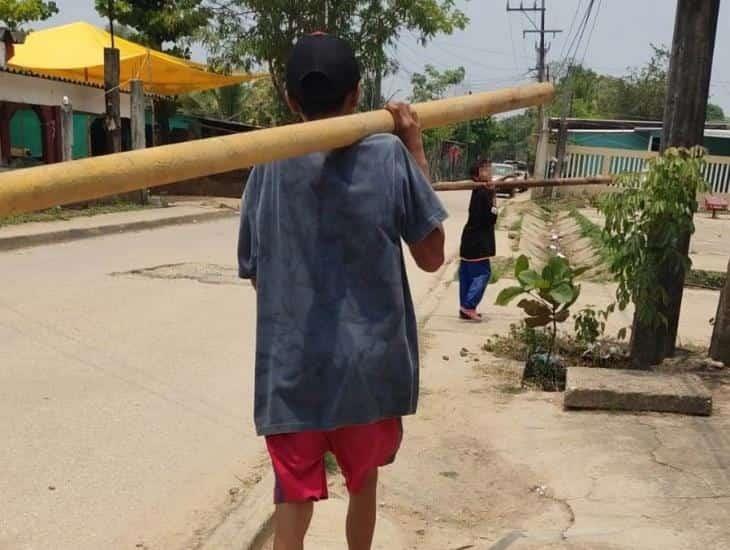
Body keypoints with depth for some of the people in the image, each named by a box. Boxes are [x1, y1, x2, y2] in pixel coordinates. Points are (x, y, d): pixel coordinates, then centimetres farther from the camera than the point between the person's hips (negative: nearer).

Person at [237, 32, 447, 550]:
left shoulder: (270, 168, -2)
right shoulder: (389, 157, -7)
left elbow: (254, 272, 5)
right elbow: (432, 257, 0)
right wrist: (416, 150, 2)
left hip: (290, 369, 0)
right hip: (371, 365, 0)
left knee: (294, 498, 10)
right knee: (363, 483, 23)